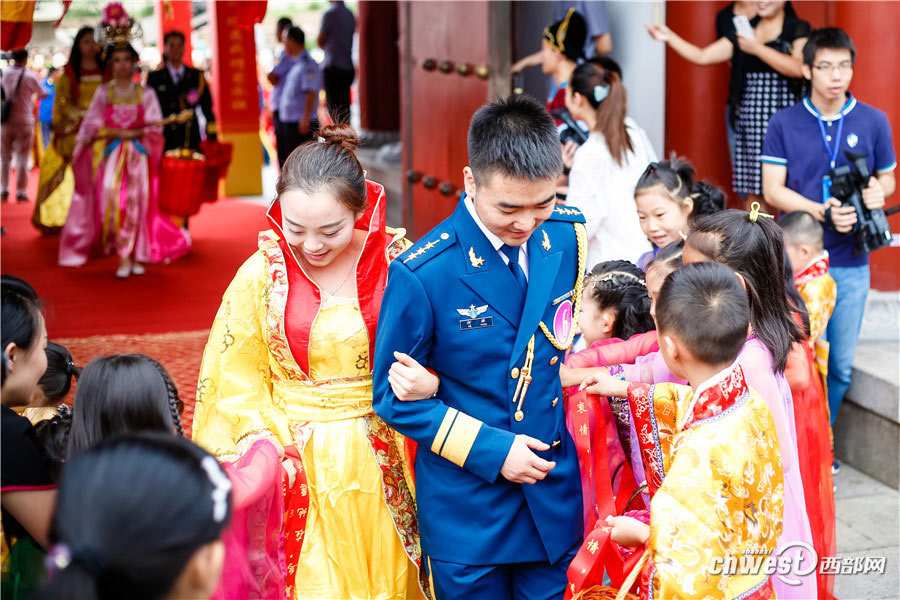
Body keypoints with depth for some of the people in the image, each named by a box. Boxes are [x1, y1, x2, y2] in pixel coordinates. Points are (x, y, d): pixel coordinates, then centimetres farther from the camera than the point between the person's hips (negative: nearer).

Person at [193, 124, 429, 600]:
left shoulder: (397, 263, -8)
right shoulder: (261, 274, -8)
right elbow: (237, 386, -1)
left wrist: (426, 383, -19)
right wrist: (275, 454, -11)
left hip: (381, 466, 1)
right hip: (295, 463, -1)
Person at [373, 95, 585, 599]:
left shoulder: (569, 234, -5)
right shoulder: (423, 274, -21)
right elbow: (394, 396, -11)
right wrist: (490, 449, -17)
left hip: (555, 496, 4)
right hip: (466, 509, -4)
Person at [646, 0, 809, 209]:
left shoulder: (798, 29, 3)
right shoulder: (743, 32, 17)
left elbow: (798, 68, -14)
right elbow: (702, 56, 13)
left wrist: (758, 49, -14)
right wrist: (670, 37, 3)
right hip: (750, 119, 4)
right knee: (752, 192, 2)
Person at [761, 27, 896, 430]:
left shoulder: (873, 121, 3)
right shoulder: (784, 123, -1)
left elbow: (887, 178, 12)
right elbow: (773, 190, -3)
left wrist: (878, 192, -12)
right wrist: (823, 212, -18)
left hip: (850, 264, 2)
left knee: (841, 366, 8)